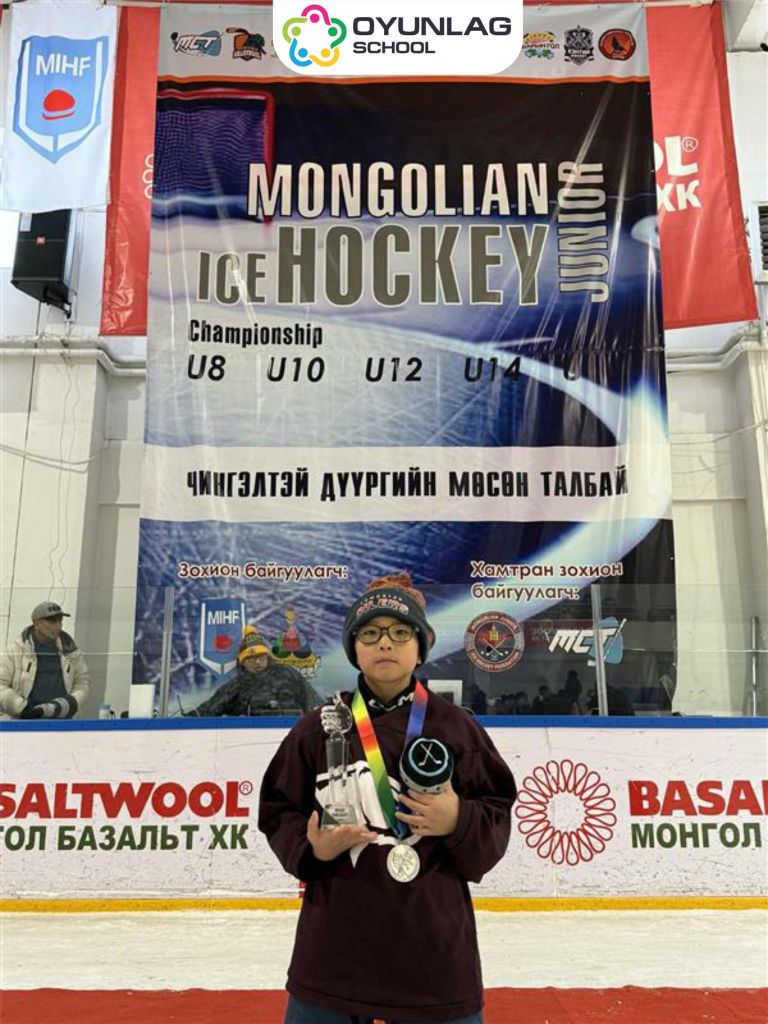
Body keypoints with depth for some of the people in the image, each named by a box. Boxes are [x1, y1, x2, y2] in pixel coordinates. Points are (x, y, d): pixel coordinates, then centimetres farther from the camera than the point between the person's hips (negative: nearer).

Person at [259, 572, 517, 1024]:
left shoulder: (456, 727, -3)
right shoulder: (318, 728, -1)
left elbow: (497, 820, 2)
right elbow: (278, 814, 6)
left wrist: (458, 822, -17)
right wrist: (312, 848, -12)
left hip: (434, 950, 0)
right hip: (334, 949, 1)